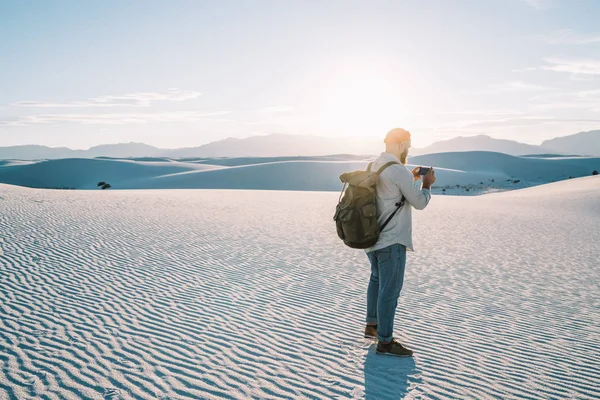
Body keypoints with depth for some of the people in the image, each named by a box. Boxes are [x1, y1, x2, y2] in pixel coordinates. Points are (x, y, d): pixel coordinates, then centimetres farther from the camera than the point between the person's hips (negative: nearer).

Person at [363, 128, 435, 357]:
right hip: (392, 241, -9)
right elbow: (420, 203, -12)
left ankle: (372, 326, 36)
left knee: (377, 281, 23)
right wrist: (427, 184, 5)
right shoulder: (399, 170, -20)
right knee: (390, 290, -1)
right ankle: (385, 342, 8)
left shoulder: (373, 167, 8)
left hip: (373, 237, 10)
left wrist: (411, 179, 21)